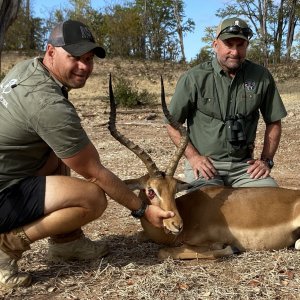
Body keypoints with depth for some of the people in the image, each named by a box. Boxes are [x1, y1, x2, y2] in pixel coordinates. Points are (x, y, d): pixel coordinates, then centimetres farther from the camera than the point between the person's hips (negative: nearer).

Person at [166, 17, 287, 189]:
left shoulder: (262, 77, 1)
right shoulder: (194, 78, -6)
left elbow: (274, 122, 11)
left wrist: (266, 159, 2)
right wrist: (192, 156, -10)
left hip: (244, 164, 3)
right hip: (205, 163, -3)